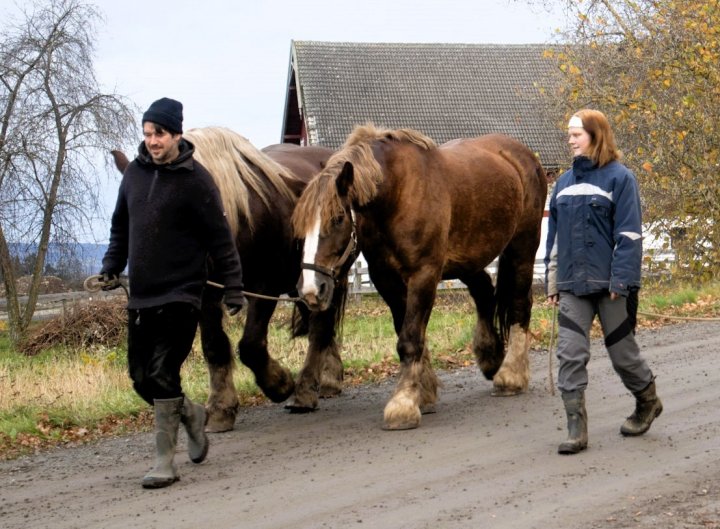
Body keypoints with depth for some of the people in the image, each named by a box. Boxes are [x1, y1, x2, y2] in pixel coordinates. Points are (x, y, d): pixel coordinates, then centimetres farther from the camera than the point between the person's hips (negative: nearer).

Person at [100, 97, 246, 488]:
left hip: (180, 295, -6)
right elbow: (120, 226, 19)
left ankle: (165, 464, -3)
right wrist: (112, 267, 8)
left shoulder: (195, 180, -10)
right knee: (141, 378, 10)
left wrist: (233, 288, -10)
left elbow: (219, 238, -9)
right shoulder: (134, 173, 7)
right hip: (140, 296, 6)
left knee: (163, 376, -11)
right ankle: (190, 414, 36)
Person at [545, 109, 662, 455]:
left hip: (609, 284, -5)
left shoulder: (619, 178, -7)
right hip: (572, 285, 5)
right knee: (570, 355, -5)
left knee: (622, 352, 9)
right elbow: (555, 235, 16)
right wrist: (552, 280, 13)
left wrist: (621, 280, -17)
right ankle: (576, 430, -2)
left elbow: (629, 234, -11)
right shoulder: (565, 182, 11)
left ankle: (648, 401, 36)